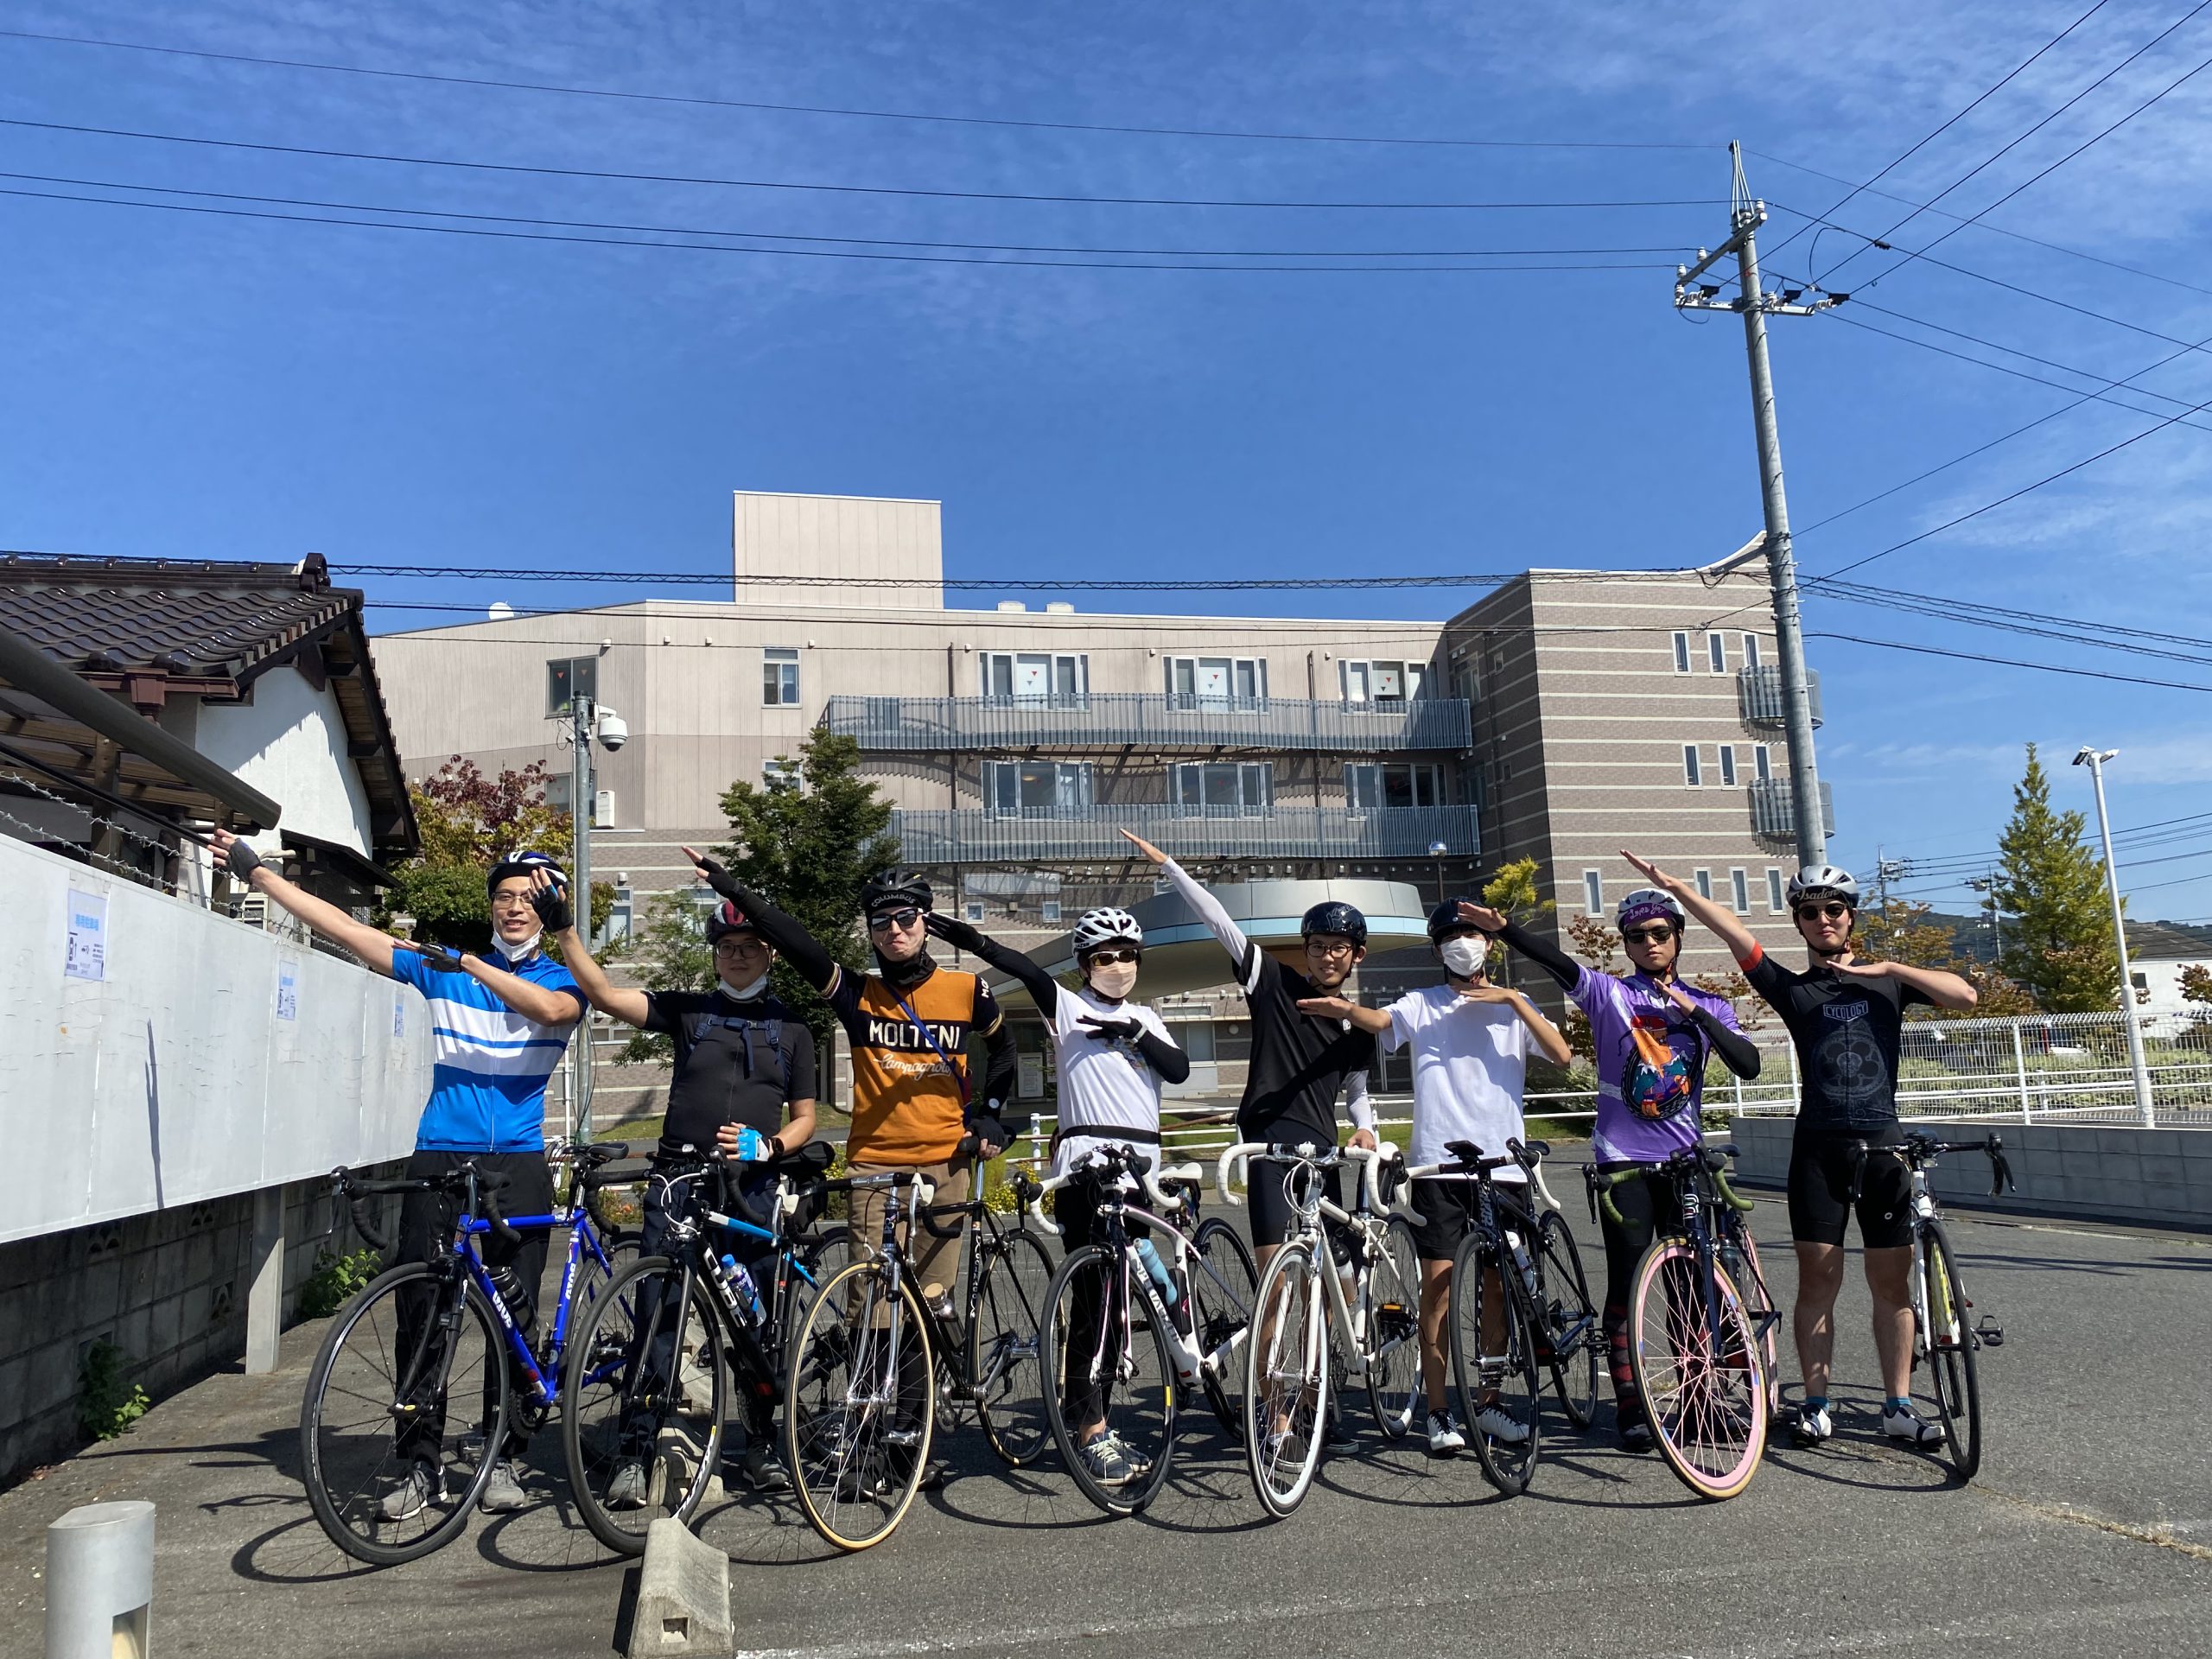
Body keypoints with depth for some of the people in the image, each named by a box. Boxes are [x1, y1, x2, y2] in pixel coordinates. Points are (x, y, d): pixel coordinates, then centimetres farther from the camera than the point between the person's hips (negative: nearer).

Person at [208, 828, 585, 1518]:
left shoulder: (564, 981, 4)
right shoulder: (440, 966, 10)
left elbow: (548, 1009, -20)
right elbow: (347, 928, 8)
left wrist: (468, 964, -26)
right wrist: (257, 872, 7)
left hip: (517, 1165, -1)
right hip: (437, 1158, 2)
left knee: (514, 1316, 1)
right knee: (420, 1313, 0)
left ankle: (503, 1459, 14)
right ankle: (421, 1464, 11)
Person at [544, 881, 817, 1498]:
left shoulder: (791, 1027, 12)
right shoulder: (688, 1009, 9)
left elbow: (804, 1118, 13)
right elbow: (605, 995, -3)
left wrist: (767, 1144, -8)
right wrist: (563, 927, -13)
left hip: (753, 1187, 1)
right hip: (678, 1179, -1)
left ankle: (760, 1444, 22)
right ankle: (637, 1452, 3)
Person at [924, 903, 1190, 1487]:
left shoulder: (1145, 1019, 17)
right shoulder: (1068, 1008, 0)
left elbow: (1179, 1068, 4)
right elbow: (1034, 977, -18)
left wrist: (1134, 1034, -10)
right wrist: (978, 945, -36)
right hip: (1085, 1165, -6)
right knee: (1093, 1296, -8)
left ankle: (1087, 1412, 19)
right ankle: (1092, 1432, -3)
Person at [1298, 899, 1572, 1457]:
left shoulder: (1514, 1007, 12)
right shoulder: (1421, 1005, 7)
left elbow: (1562, 1054, -4)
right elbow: (1381, 1020, -15)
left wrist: (1513, 1000, -12)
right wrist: (1345, 1008, -37)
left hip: (1503, 1163, 2)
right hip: (1439, 1163, -2)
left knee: (1498, 1284, 8)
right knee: (1439, 1282, -4)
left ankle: (1488, 1401, 23)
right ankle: (1439, 1411, 5)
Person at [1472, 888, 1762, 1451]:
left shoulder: (1707, 1005, 9)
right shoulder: (1609, 994, 0)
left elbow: (1748, 1065, -4)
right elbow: (1560, 967, -18)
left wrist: (1693, 1012, -14)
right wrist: (1504, 930, -35)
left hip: (1685, 1158, 3)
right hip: (1624, 1158, -2)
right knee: (1627, 1281, -2)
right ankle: (1630, 1406, 5)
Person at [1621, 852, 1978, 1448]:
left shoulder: (1888, 979, 11)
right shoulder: (1793, 989, 6)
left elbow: (1965, 996, -3)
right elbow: (1735, 934, -7)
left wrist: (1888, 968, -8)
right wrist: (1675, 887, -18)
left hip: (1882, 1146, 1)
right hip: (1819, 1149, -1)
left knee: (1891, 1282, 5)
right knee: (1818, 1280, 1)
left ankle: (1898, 1406, 15)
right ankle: (1816, 1404, 10)